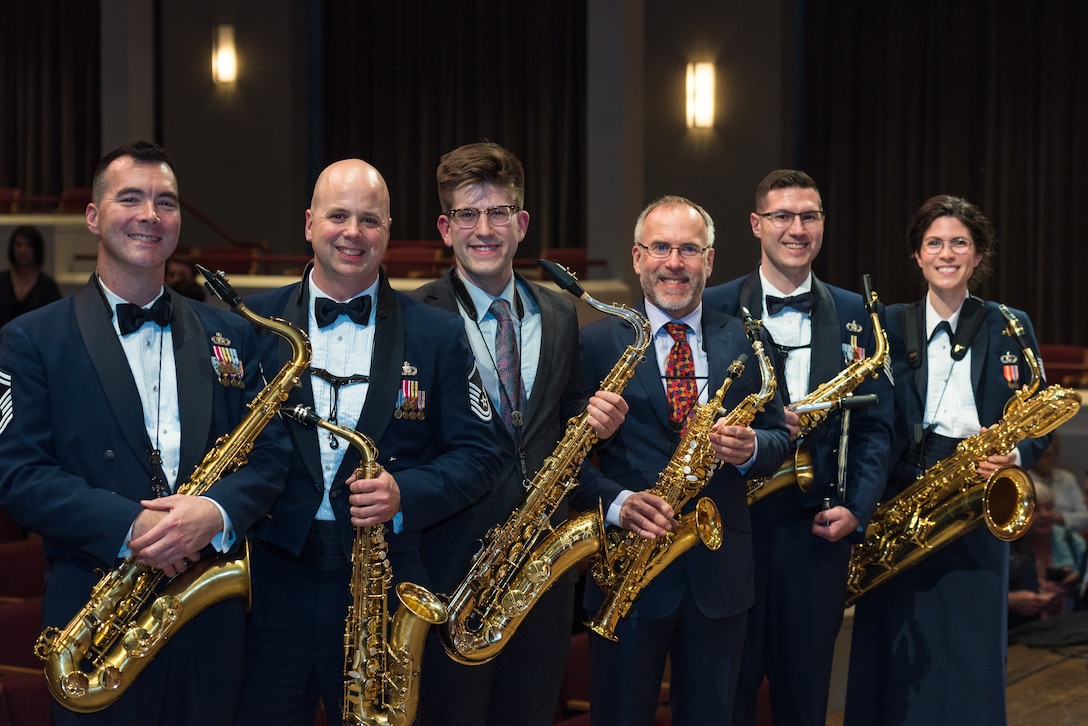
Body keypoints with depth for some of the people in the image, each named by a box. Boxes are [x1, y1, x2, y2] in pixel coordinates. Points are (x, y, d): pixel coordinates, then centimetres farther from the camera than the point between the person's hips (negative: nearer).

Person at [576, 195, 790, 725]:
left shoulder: (745, 341, 8)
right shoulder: (596, 342, -1)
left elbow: (780, 436, 8)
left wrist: (751, 448, -15)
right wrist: (615, 501, -22)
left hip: (720, 568, 3)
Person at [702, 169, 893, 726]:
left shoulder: (856, 314, 8)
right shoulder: (713, 308, 0)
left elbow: (875, 424, 7)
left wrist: (858, 508, -5)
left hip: (820, 527, 2)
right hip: (734, 519, -2)